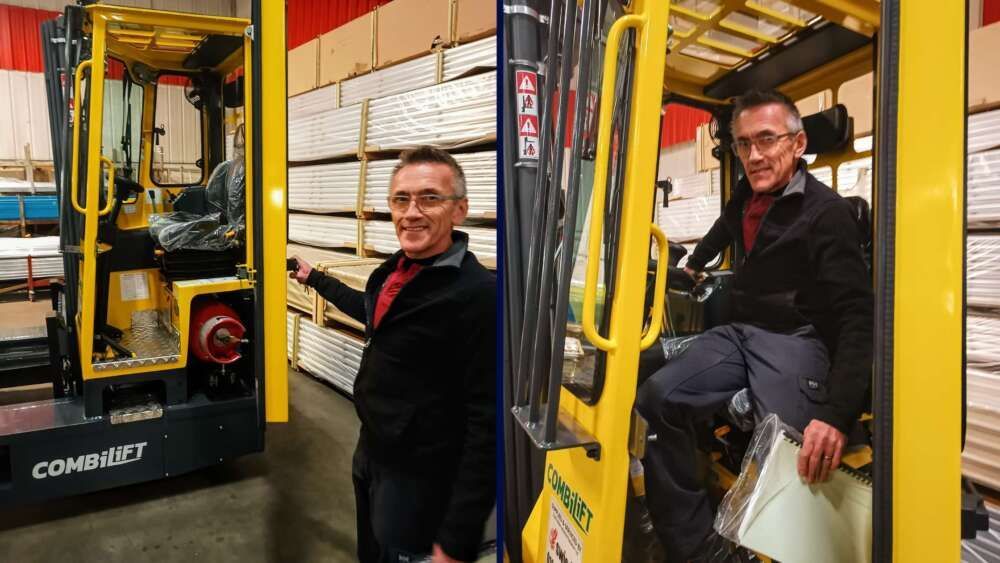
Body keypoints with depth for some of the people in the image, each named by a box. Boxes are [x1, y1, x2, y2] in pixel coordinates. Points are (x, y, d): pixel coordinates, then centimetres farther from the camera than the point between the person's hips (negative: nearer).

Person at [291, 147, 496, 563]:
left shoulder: (479, 294, -27)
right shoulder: (396, 268, 0)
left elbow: (487, 425, -26)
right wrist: (315, 279, 33)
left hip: (417, 481, -8)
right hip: (369, 454, 8)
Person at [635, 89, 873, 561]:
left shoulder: (827, 212, -12)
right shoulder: (747, 193, 10)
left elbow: (857, 316, -21)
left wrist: (837, 414, -32)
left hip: (796, 341, -6)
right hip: (738, 333, 6)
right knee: (655, 400, -17)